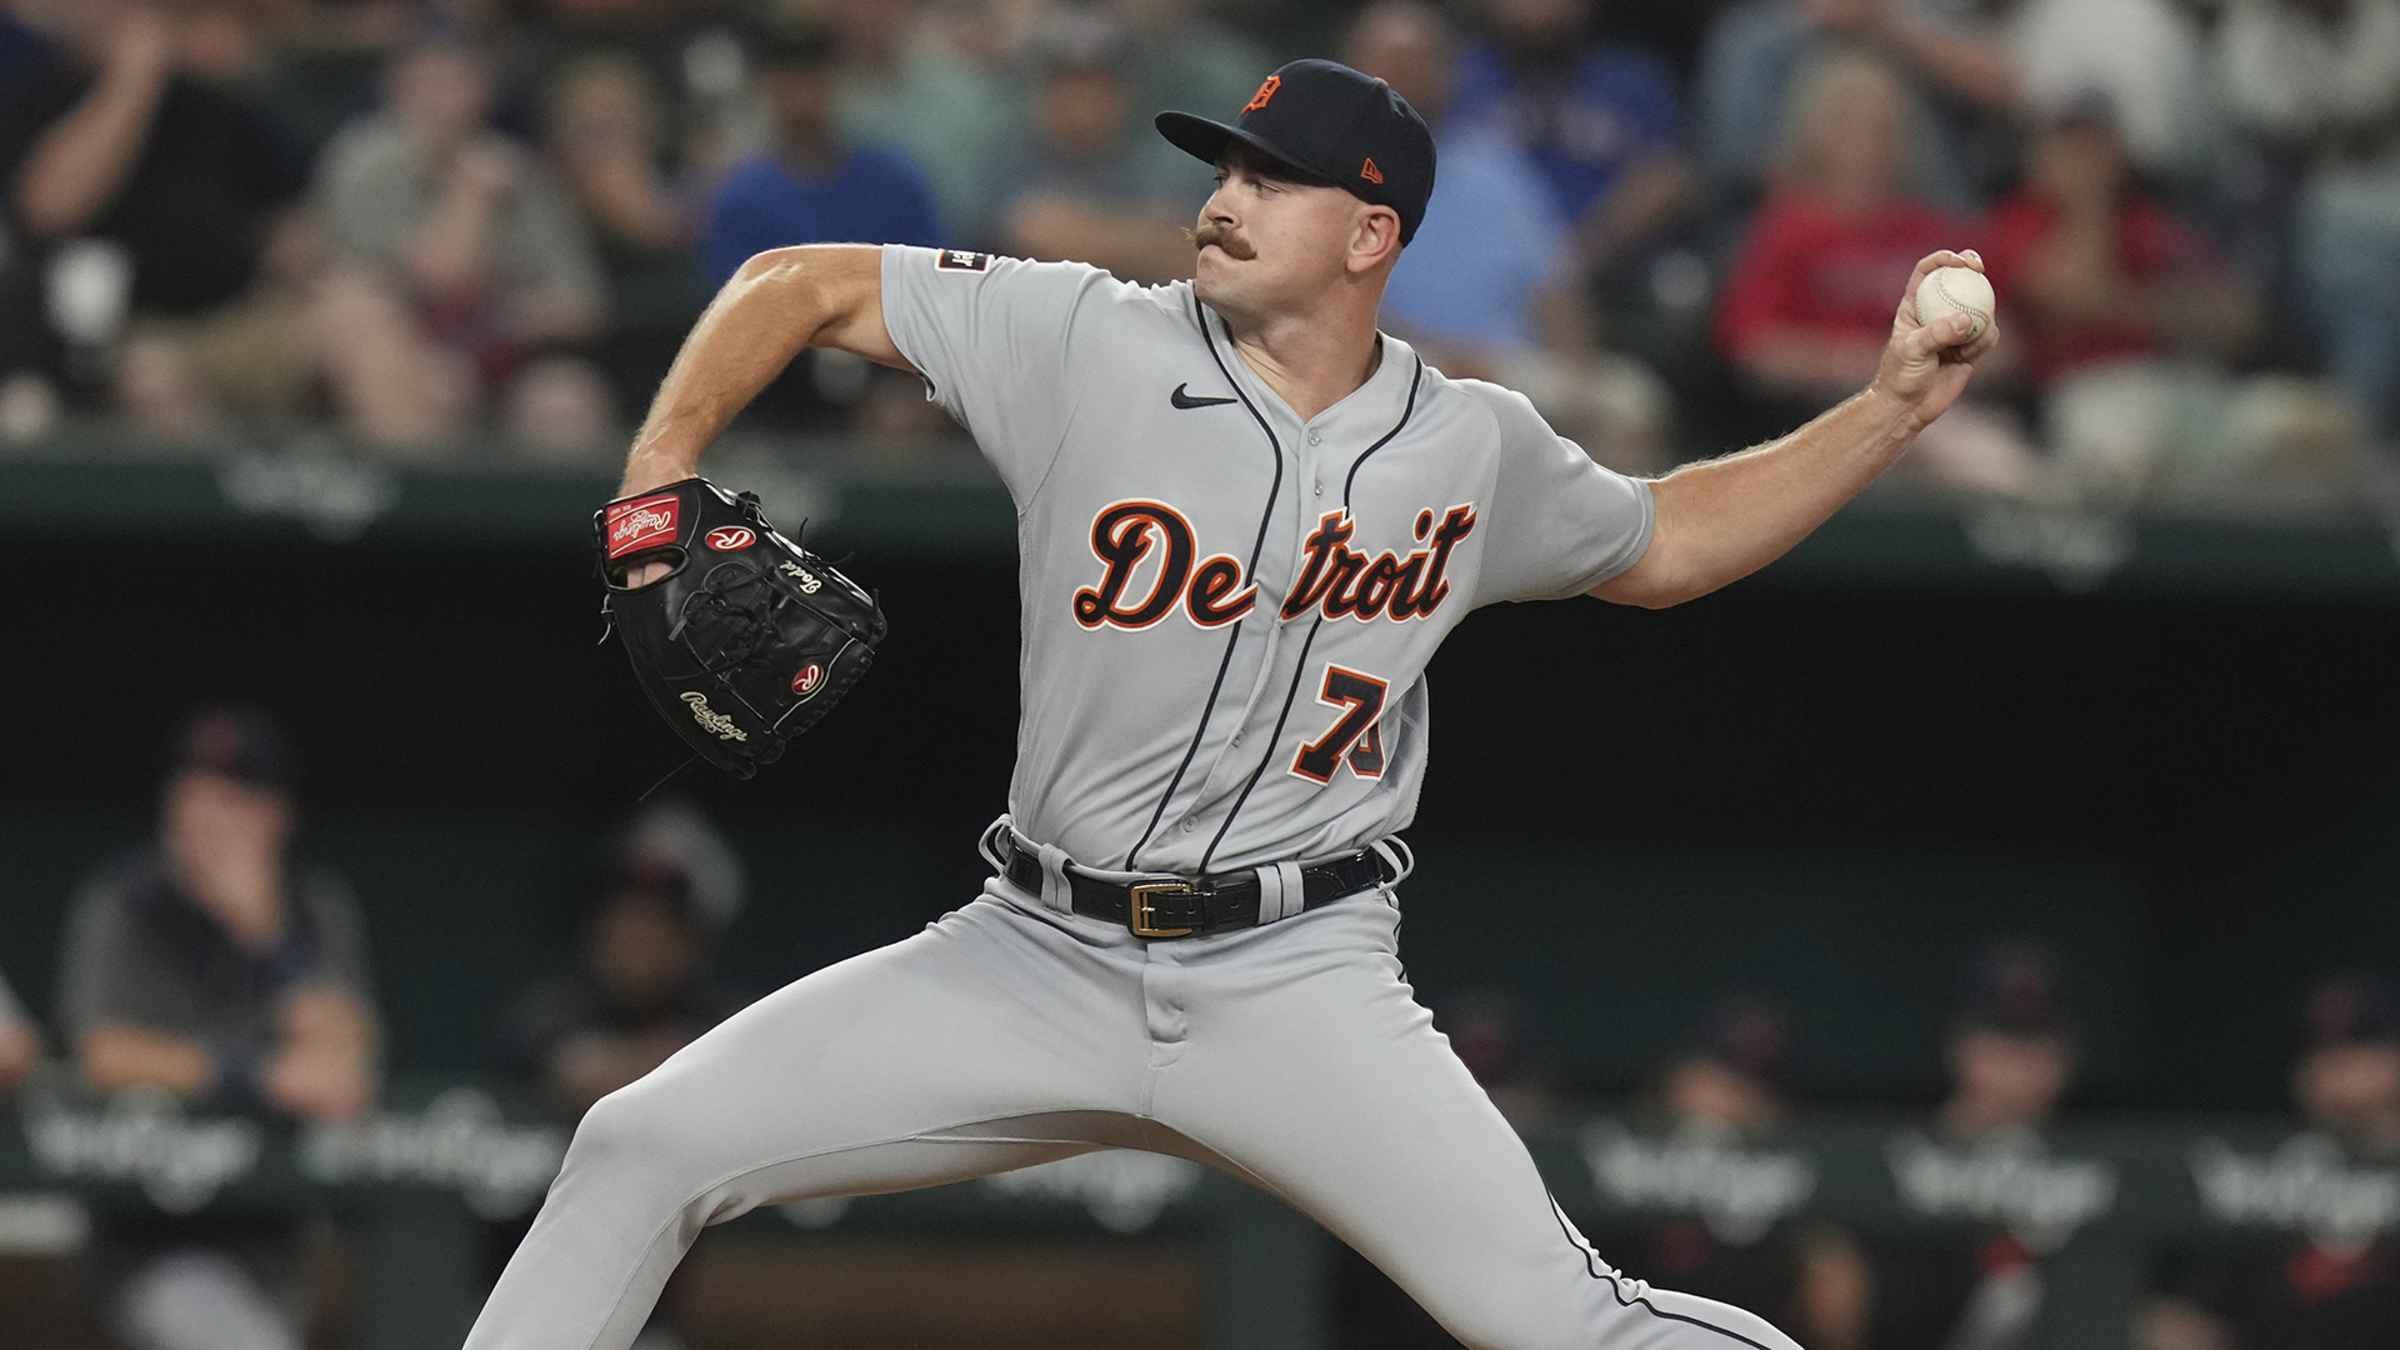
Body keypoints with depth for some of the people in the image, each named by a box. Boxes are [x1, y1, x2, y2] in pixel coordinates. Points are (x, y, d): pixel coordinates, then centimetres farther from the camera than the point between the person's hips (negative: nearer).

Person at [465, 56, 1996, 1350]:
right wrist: (659, 476, -14)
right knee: (644, 1148, -9)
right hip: (1035, 961, 1)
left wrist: (1898, 404, 12)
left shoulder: (1474, 448, 1)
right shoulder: (1089, 343, -5)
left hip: (1298, 985, -1)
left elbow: (1661, 547, 21)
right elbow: (801, 285, 0)